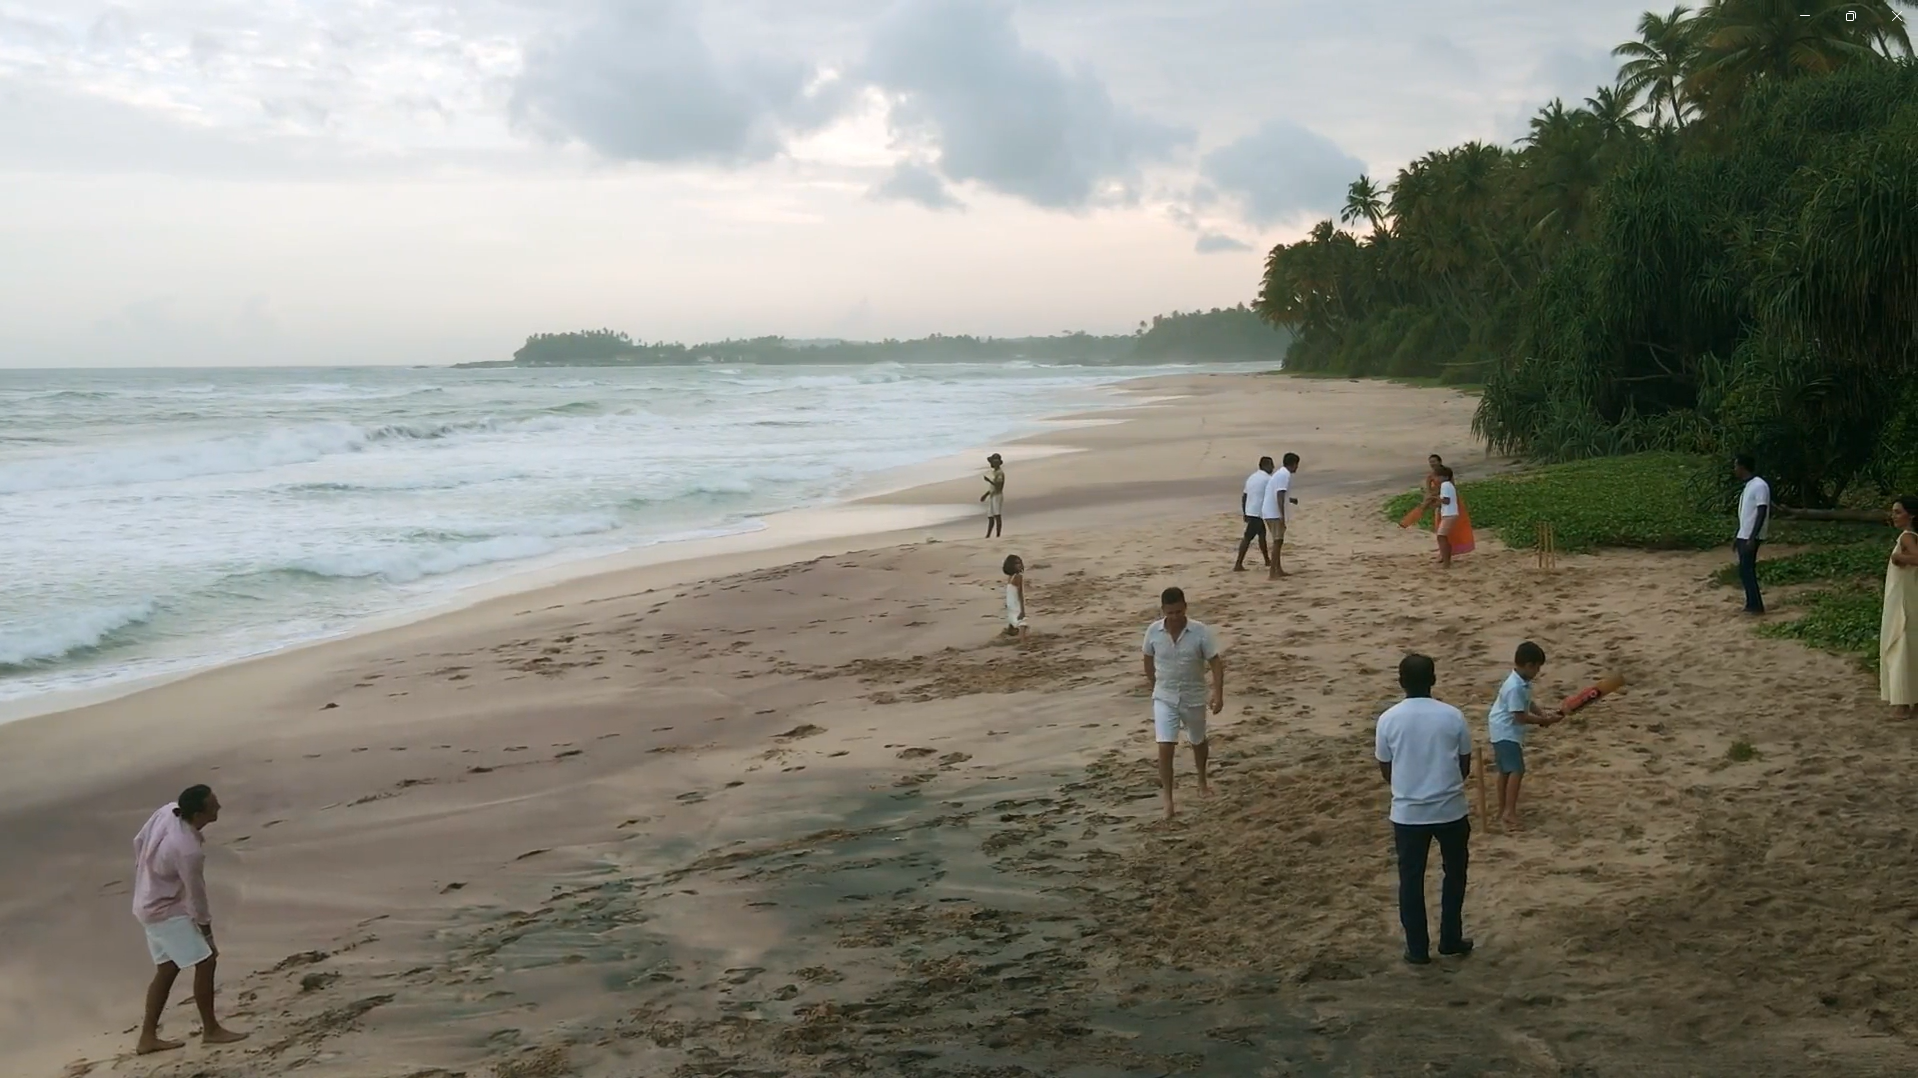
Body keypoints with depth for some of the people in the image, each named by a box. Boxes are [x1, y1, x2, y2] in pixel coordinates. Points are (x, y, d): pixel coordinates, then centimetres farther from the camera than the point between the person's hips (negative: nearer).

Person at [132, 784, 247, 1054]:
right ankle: (211, 1029, 10)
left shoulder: (168, 812, -11)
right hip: (166, 912, -9)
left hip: (150, 905, 9)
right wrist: (208, 936, -7)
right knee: (205, 962, -2)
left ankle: (147, 1037, 23)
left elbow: (139, 842, 7)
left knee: (167, 969, 16)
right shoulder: (189, 850, -33)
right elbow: (196, 896, -21)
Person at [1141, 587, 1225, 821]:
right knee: (1165, 748, -12)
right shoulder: (1153, 631, -11)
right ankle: (1167, 799, -6)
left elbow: (1215, 662, -13)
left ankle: (1202, 782, 47)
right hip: (1164, 698, 0)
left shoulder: (1201, 631, -17)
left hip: (1194, 698, 0)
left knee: (1198, 742, 21)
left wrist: (1218, 693, -24)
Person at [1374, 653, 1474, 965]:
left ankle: (1417, 949, 15)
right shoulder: (1452, 716, -6)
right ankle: (1451, 939, 26)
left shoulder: (1389, 719, -7)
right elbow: (1465, 767, 3)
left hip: (1407, 813, 0)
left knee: (1411, 880, 11)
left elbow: (1386, 771, 3)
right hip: (1451, 810, 0)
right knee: (1455, 874, 20)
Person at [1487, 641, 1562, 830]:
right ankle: (1510, 811, -19)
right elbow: (1520, 716, -25)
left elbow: (1528, 704, 16)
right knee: (1516, 770, -16)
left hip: (1506, 731, 11)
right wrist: (1545, 720, -18)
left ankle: (1503, 810, 26)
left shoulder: (1523, 683, 3)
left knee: (1506, 771, 17)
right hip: (1506, 732, -11)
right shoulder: (1515, 687, -27)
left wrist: (1543, 715, -1)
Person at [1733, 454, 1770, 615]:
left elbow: (1762, 513, -20)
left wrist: (1752, 538, -24)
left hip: (1751, 537, -10)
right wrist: (1738, 537, 21)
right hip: (1744, 536, 10)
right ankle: (1752, 605, 15)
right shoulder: (1748, 486, 14)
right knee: (1746, 571, 11)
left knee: (1746, 571, -8)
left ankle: (1756, 606, -4)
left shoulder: (1759, 486, -16)